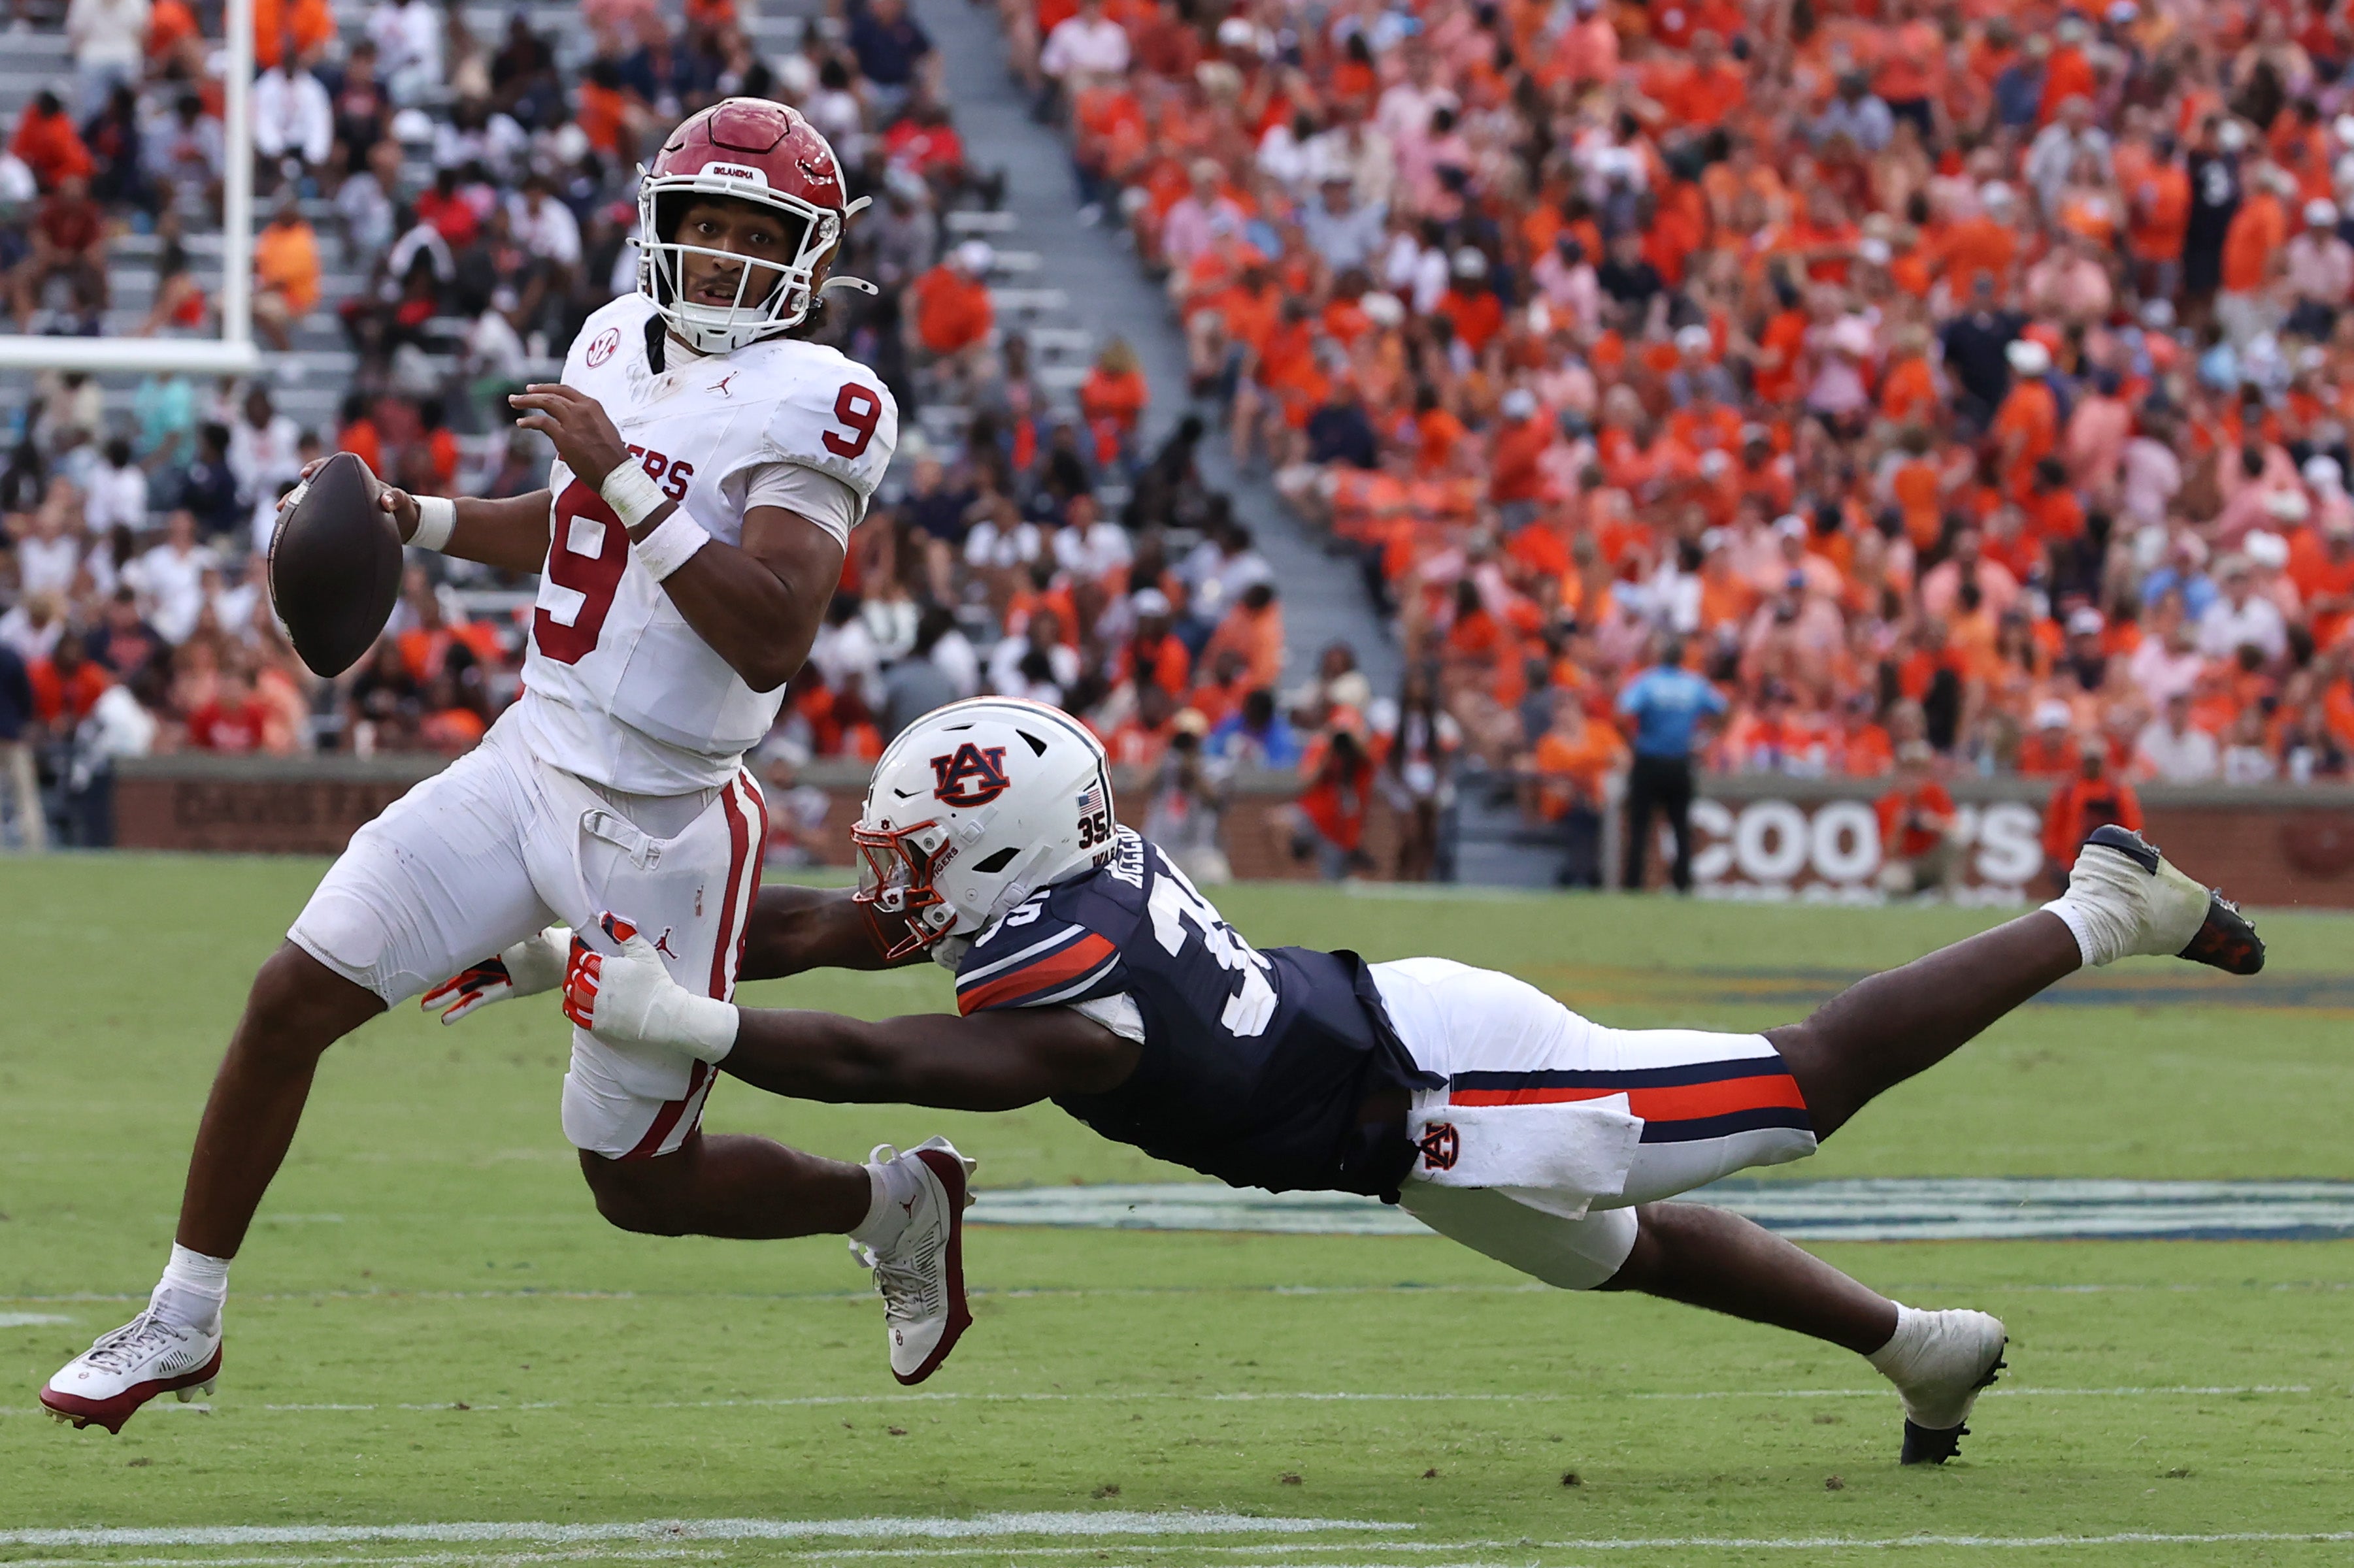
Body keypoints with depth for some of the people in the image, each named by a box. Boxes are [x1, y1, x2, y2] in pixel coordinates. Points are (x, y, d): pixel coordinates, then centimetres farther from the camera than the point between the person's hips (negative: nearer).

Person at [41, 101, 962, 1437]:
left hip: (661, 829, -6)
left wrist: (626, 479, -30)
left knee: (643, 1186, 5)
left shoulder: (809, 403, -17)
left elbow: (772, 638, -29)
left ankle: (897, 1203, 32)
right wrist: (415, 521, 15)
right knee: (292, 1002, -3)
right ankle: (184, 1325, 12)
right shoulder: (620, 343, 7)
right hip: (529, 764, 6)